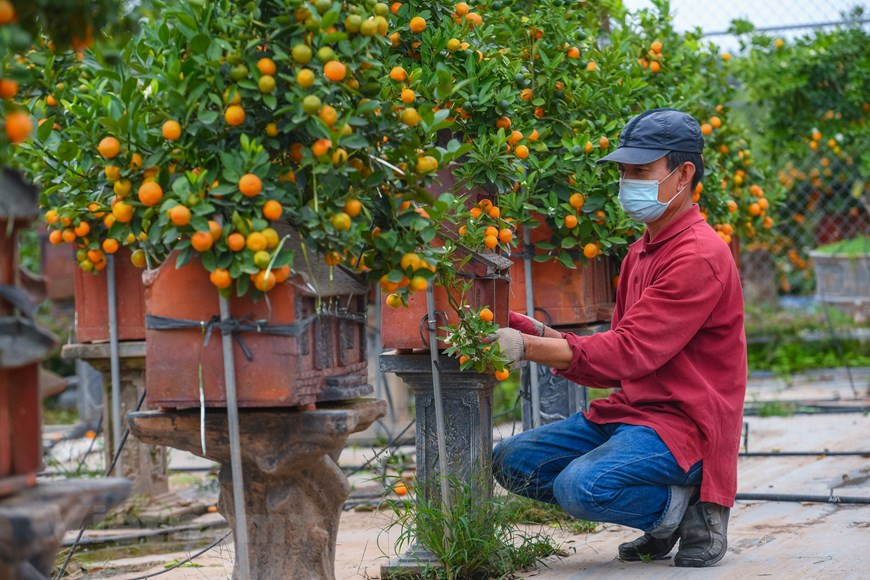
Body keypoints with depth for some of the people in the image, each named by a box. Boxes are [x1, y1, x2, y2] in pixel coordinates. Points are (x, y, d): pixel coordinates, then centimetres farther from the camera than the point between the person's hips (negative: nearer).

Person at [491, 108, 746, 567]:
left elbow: (628, 353, -22)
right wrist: (541, 334, -2)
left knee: (580, 486, -32)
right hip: (628, 411, 10)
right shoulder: (640, 253, 16)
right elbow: (612, 369, 13)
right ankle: (664, 524, 5)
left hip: (684, 425, -10)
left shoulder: (699, 257, -14)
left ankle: (688, 505, -4)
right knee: (510, 460, -1)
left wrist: (528, 347, -23)